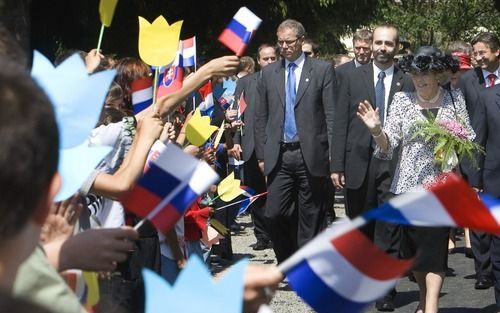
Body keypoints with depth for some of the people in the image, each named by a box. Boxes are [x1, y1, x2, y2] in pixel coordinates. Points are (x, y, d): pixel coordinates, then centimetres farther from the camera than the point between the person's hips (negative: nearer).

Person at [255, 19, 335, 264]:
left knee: (310, 218, 3)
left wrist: (334, 154, -8)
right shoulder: (269, 73, 11)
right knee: (274, 214, -5)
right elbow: (261, 118, 13)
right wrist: (261, 154, 6)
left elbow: (332, 115, -2)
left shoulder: (322, 70, 1)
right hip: (279, 156, 3)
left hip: (311, 155, -2)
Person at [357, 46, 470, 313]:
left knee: (434, 245, -9)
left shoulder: (454, 99, 2)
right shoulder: (402, 100, 1)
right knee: (413, 246, 10)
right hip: (408, 184, 2)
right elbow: (387, 145, -4)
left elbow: (469, 139, 8)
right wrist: (376, 129, -24)